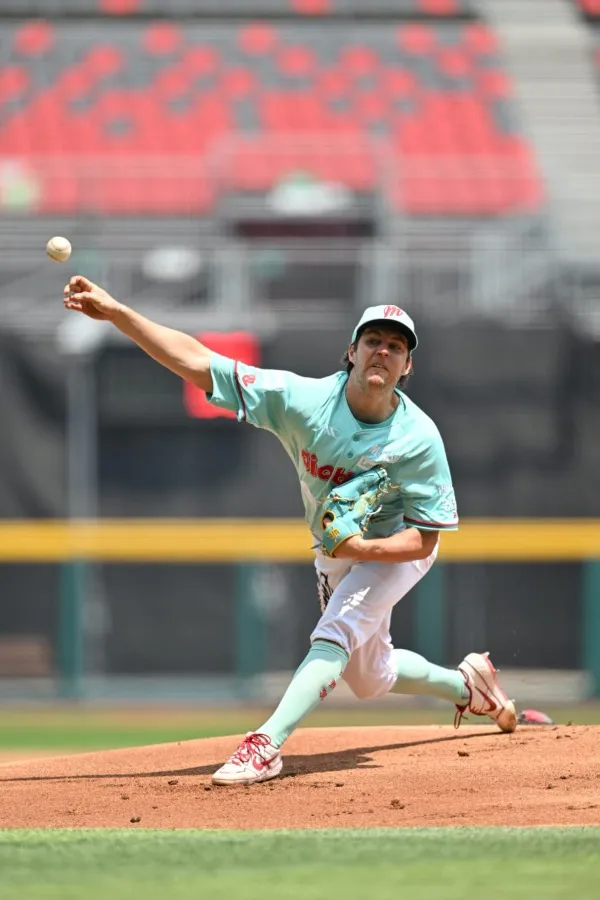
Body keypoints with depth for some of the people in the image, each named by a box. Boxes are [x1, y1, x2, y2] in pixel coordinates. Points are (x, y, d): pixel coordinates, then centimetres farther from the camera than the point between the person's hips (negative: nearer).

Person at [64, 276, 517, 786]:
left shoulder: (420, 438, -30)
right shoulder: (305, 400, -27)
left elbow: (424, 537, -23)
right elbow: (197, 364, -31)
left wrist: (360, 547, -42)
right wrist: (116, 312, -41)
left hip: (394, 549, -5)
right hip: (335, 554, 5)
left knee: (334, 635, -28)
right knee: (369, 680, 19)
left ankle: (267, 745, -37)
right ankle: (465, 684, 46)